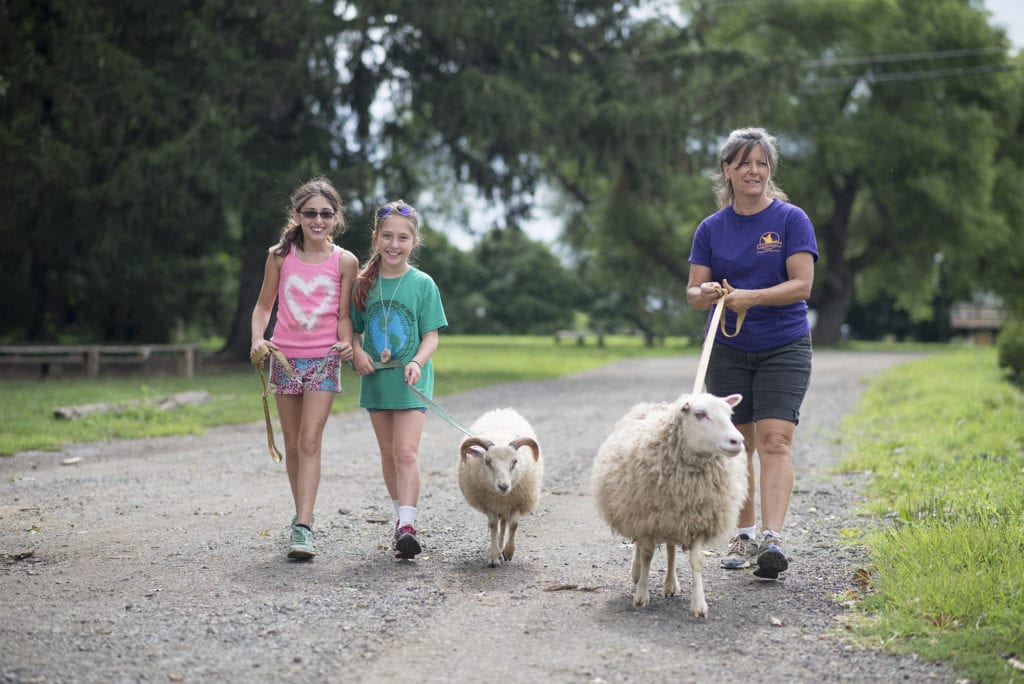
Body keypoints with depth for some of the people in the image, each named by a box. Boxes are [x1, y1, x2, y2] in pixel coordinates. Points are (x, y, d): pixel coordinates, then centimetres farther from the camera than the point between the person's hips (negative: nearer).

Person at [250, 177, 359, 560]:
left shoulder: (345, 262, -1)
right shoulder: (280, 256, 2)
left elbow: (343, 315, 4)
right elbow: (264, 305, 8)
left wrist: (347, 343, -15)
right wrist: (257, 338, -9)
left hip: (324, 359, -2)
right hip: (285, 357, 2)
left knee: (310, 442, -13)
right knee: (292, 446, 10)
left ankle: (303, 528, -18)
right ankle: (302, 514, 26)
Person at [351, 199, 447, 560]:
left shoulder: (422, 284, -5)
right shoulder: (364, 283, 3)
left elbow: (431, 336, -5)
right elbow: (354, 329, 10)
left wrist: (417, 362, -22)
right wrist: (357, 351, -10)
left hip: (410, 380, -4)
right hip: (376, 377, 4)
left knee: (406, 452, -14)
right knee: (388, 452, 12)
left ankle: (407, 526, -19)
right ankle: (401, 514, 26)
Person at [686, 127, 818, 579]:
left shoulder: (791, 220, -3)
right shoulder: (712, 229, 6)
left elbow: (802, 284, -11)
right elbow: (693, 291, 4)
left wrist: (751, 297, -24)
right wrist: (705, 294, -20)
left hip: (784, 347, -3)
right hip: (728, 350, 3)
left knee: (775, 440, -14)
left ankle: (771, 538, -20)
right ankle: (742, 535, 16)